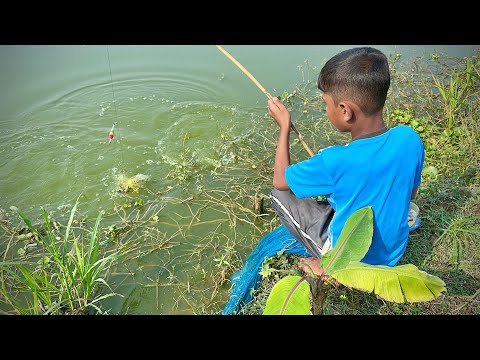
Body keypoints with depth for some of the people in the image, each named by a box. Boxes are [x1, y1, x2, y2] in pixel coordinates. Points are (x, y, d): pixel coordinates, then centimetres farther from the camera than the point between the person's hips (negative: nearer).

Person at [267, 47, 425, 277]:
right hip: (395, 252, 6)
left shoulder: (335, 162, -33)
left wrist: (284, 126, -6)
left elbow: (280, 180, -14)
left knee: (279, 195, 2)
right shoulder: (410, 139, -17)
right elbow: (411, 193, 2)